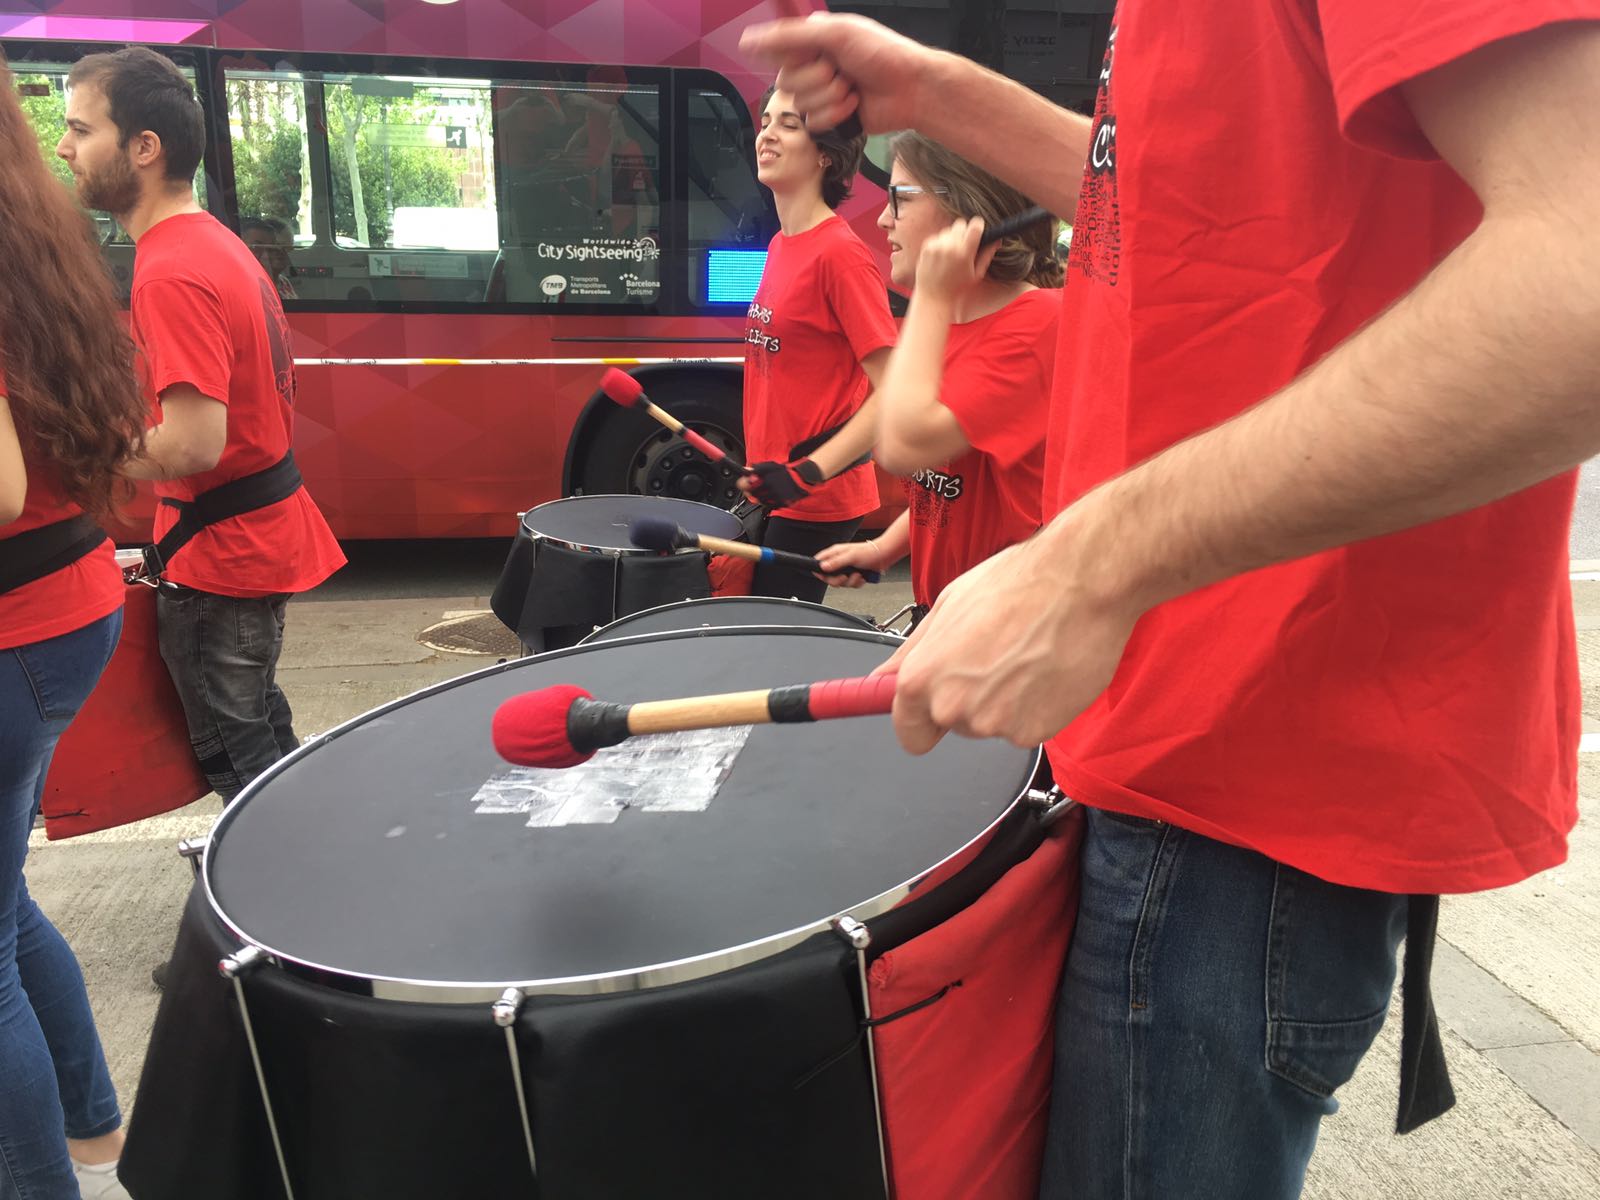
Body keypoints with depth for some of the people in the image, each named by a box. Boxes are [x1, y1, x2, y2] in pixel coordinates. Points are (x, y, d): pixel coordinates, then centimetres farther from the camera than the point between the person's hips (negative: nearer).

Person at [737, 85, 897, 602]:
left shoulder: (840, 253, -16)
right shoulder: (781, 245, 10)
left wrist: (810, 473, -26)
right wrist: (761, 471, 17)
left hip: (816, 502, -8)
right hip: (775, 490, 8)